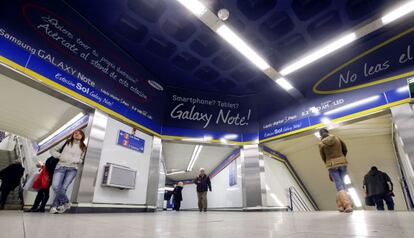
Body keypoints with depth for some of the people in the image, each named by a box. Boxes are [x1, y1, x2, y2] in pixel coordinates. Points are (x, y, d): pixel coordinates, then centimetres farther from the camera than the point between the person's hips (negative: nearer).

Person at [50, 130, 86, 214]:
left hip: (73, 169, 0)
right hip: (61, 166, 0)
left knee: (63, 188, -12)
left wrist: (74, 160, -5)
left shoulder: (83, 147, 15)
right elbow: (53, 151, 12)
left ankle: (54, 206, 7)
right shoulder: (66, 143, 13)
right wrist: (59, 156, -4)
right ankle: (66, 203, 3)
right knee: (55, 186, -16)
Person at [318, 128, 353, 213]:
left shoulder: (321, 144, -3)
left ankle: (348, 205, -13)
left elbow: (323, 158, 4)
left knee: (339, 185, -1)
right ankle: (341, 204, 11)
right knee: (341, 183, 12)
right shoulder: (337, 138, 4)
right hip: (342, 162, 3)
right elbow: (345, 150, 14)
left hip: (331, 165, -3)